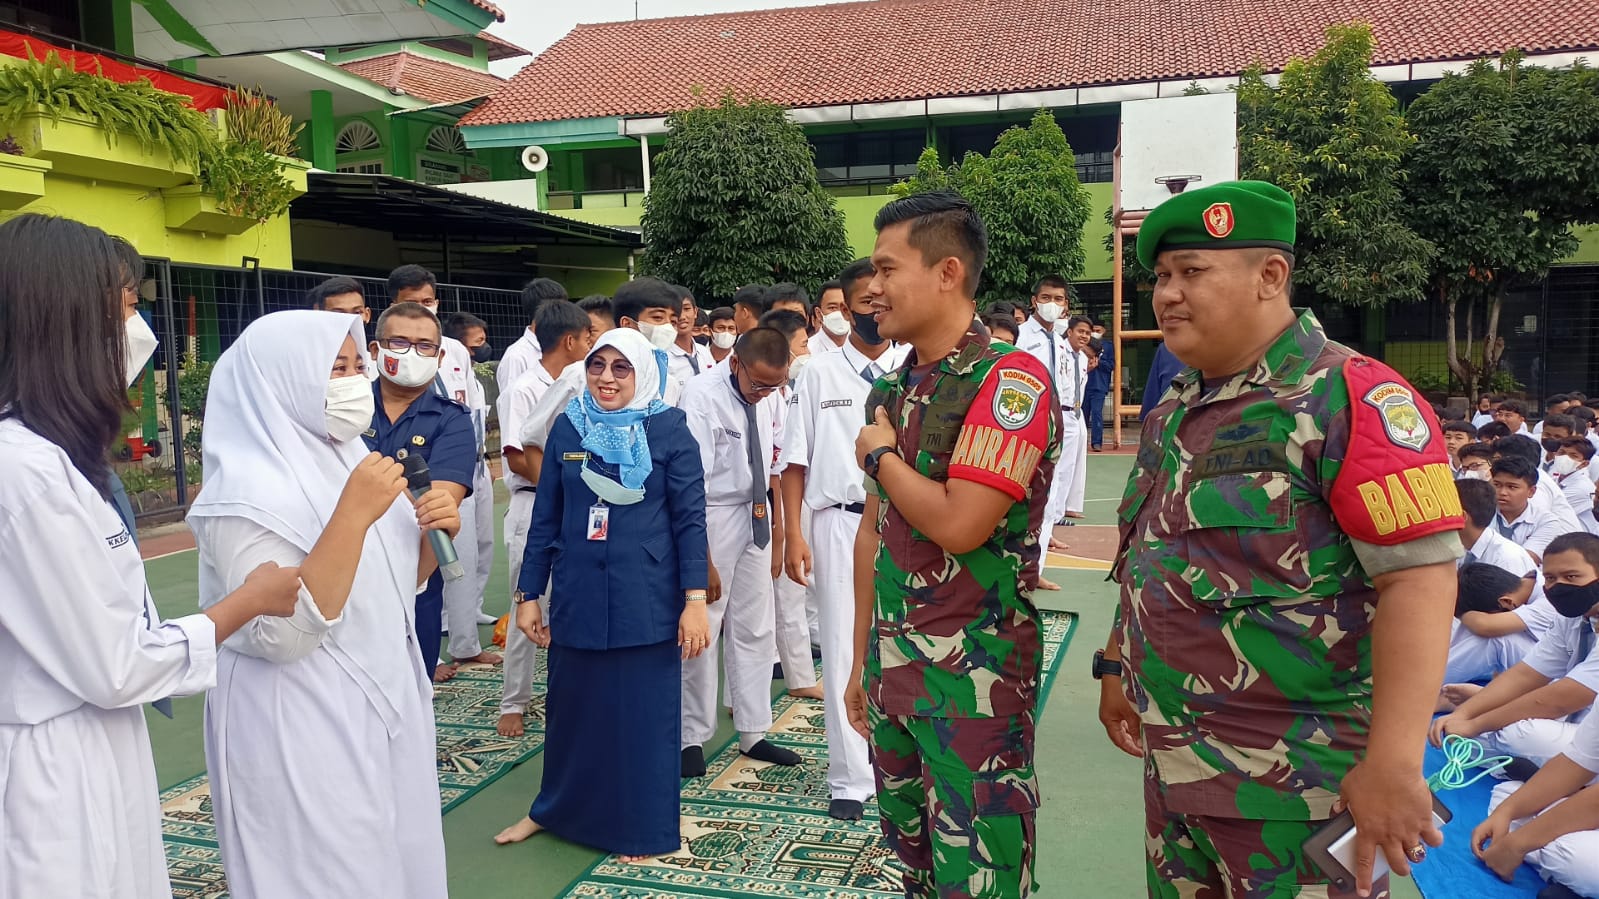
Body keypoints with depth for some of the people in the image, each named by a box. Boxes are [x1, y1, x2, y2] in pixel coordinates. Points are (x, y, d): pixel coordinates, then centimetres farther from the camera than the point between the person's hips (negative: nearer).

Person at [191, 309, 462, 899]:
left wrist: (436, 531, -6)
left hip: (385, 707, 8)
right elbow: (282, 635, -27)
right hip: (303, 734, -8)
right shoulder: (247, 493, -19)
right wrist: (353, 515, -30)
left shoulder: (349, 459, 5)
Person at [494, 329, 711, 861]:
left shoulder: (669, 429, -4)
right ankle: (555, 808, 37)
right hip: (576, 596, 3)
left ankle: (639, 827, 26)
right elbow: (545, 516, 8)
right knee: (571, 707, 15)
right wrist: (528, 595, 7)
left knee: (643, 713, 7)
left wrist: (695, 600, -11)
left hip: (645, 599, -3)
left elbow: (690, 518, -6)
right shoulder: (567, 428, 5)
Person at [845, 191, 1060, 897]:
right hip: (892, 667, 8)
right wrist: (862, 659, 14)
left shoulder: (1011, 380, -15)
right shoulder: (890, 391, 9)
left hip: (975, 676, -7)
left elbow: (958, 526, -24)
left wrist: (881, 456, -7)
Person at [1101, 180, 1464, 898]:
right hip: (1172, 759, 7)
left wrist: (1394, 760, -27)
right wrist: (1116, 665, 19)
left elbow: (1419, 576, -22)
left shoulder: (1352, 397, -15)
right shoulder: (1172, 412, 9)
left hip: (1294, 781, -7)